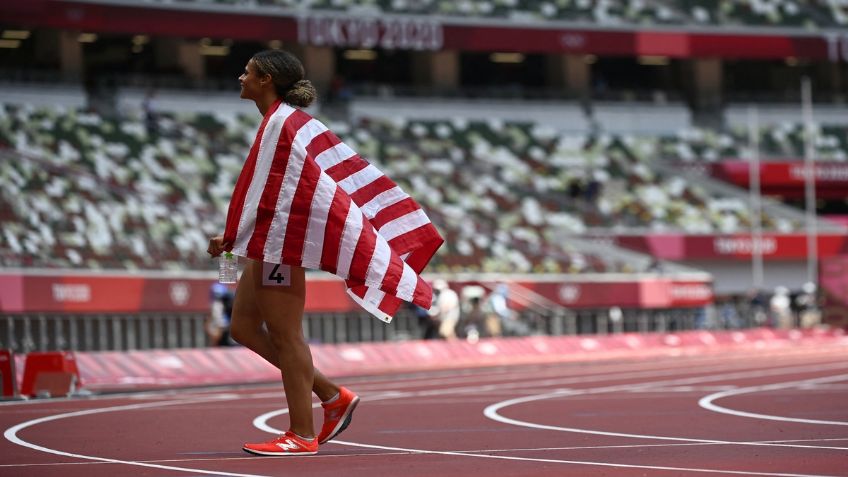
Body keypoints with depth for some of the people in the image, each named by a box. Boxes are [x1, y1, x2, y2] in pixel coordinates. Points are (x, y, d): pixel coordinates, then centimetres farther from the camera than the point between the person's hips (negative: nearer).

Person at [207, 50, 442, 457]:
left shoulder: (280, 124, -14)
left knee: (285, 335, -5)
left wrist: (230, 239, -12)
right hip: (271, 245, 10)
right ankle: (333, 396, 16)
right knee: (243, 327, 12)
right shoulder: (291, 121, 16)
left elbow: (264, 194, -17)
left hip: (279, 244, -10)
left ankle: (302, 435, 1)